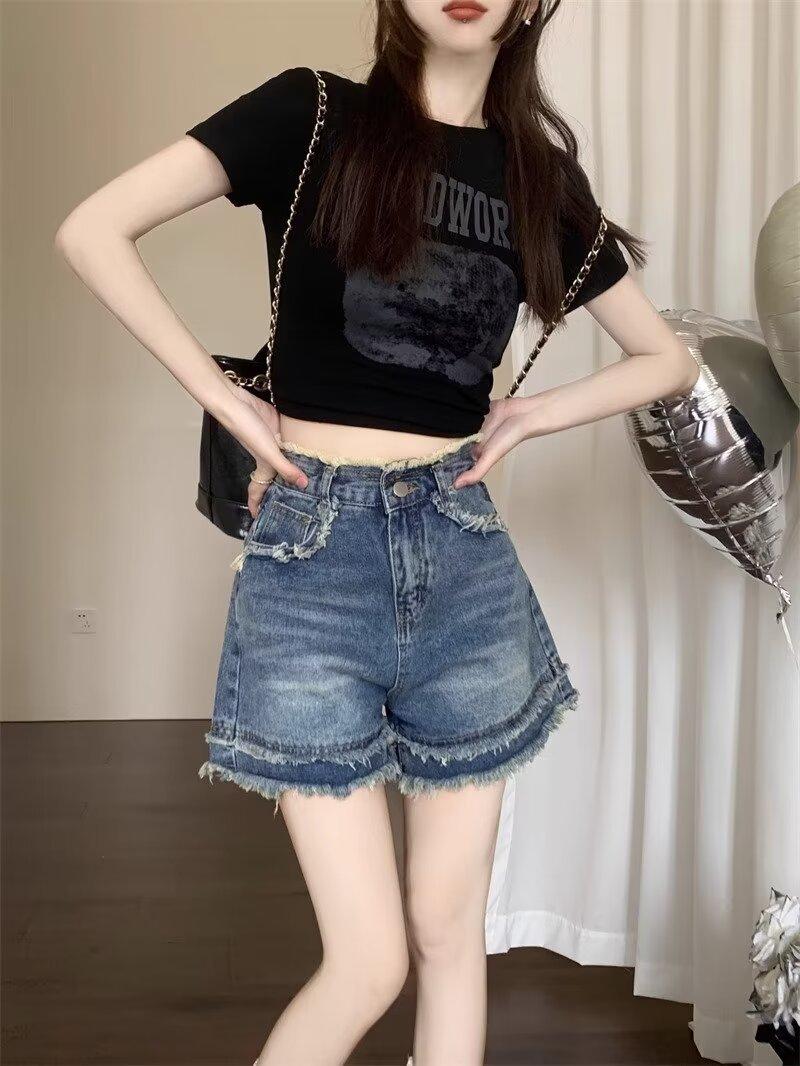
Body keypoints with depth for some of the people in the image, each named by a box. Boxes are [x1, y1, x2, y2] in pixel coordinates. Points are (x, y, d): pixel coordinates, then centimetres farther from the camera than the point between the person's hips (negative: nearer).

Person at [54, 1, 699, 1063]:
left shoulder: (541, 175, 9)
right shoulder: (311, 113, -2)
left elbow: (667, 359, 18)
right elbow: (92, 231, -8)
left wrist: (530, 415, 5)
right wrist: (225, 397, -9)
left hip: (465, 556, 4)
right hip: (314, 551, -3)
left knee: (450, 934, 12)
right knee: (370, 962, 1)